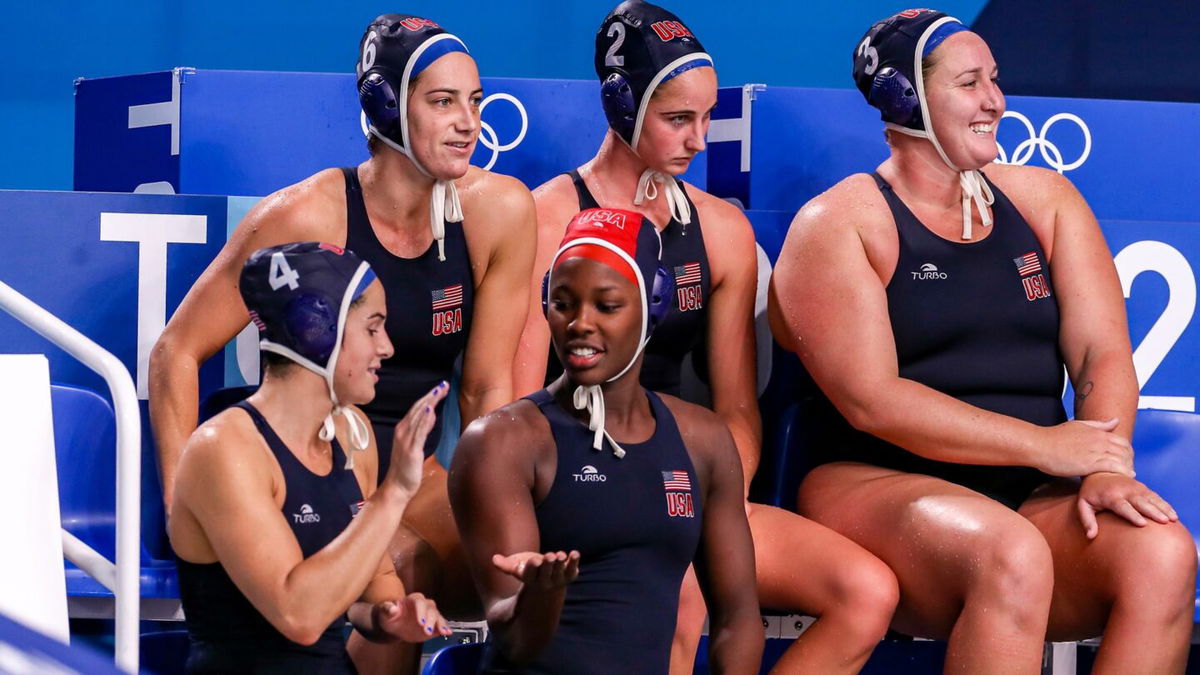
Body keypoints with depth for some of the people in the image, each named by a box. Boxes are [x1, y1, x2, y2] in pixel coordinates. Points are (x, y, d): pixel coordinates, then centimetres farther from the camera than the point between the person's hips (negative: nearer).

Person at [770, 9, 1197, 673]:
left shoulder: (1041, 198, 16)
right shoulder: (838, 224, 0)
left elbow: (1102, 352, 7)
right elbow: (871, 401, -10)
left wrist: (1106, 465, -14)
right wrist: (1046, 446, -14)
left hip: (1033, 496, 5)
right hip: (877, 485, -5)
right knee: (1010, 553, -38)